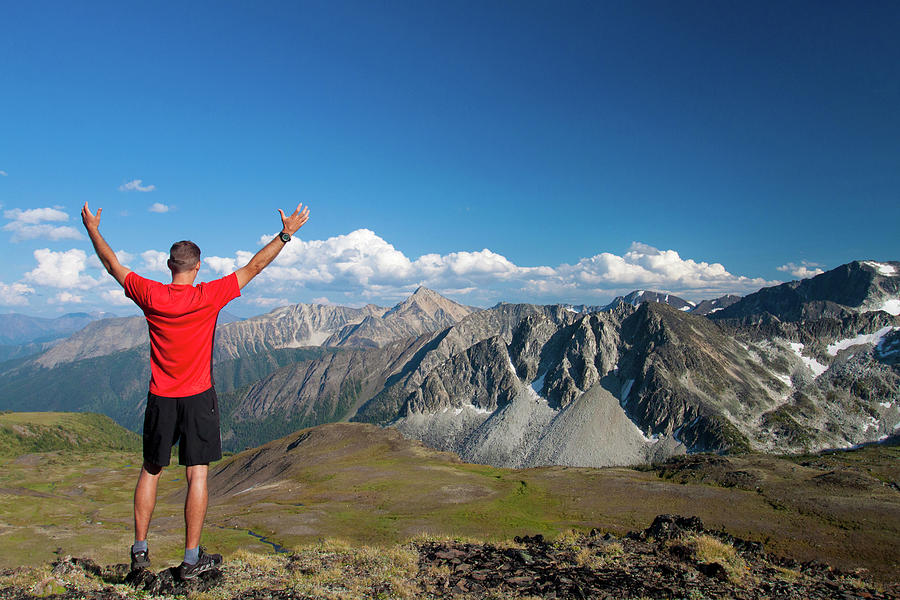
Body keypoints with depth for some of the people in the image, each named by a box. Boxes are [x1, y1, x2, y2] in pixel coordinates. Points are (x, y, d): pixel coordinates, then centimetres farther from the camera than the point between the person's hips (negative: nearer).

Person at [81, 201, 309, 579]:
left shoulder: (150, 296, -6)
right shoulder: (209, 297, -12)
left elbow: (112, 265, 9)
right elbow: (254, 267, -6)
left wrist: (92, 229, 24)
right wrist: (285, 235, 1)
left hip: (160, 399, 3)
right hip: (198, 398, -3)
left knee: (150, 471, 18)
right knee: (197, 475, 3)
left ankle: (140, 550, 27)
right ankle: (191, 559, 9)